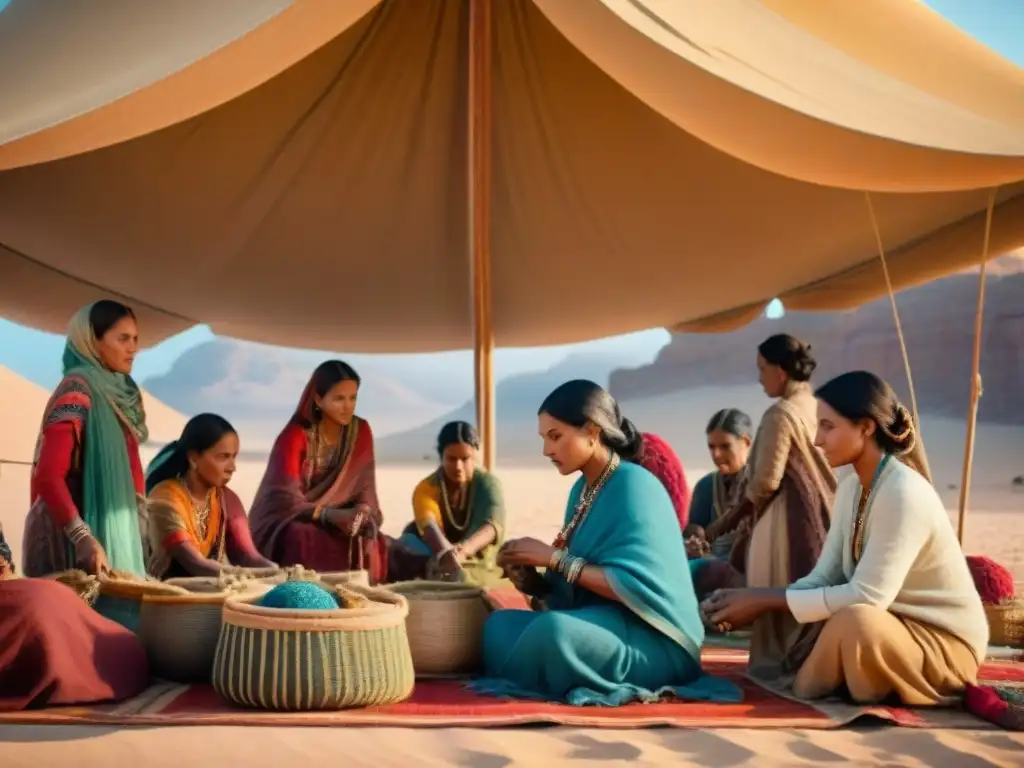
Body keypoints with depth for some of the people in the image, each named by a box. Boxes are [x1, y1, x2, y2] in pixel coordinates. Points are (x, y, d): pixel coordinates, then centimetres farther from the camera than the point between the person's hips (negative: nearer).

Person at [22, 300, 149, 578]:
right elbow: (48, 475, -22)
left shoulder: (121, 392, 11)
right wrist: (84, 538, -30)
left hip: (114, 532, 8)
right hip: (72, 537, -8)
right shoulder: (77, 390, -13)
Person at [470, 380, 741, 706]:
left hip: (651, 641, -9)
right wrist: (534, 582, -9)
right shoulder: (582, 489, 10)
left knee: (551, 629, -33)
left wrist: (555, 558, -20)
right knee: (500, 625, -7)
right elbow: (577, 584, 11)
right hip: (601, 624, 9)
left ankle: (524, 691, -5)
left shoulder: (634, 485, -16)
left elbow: (633, 587, -23)